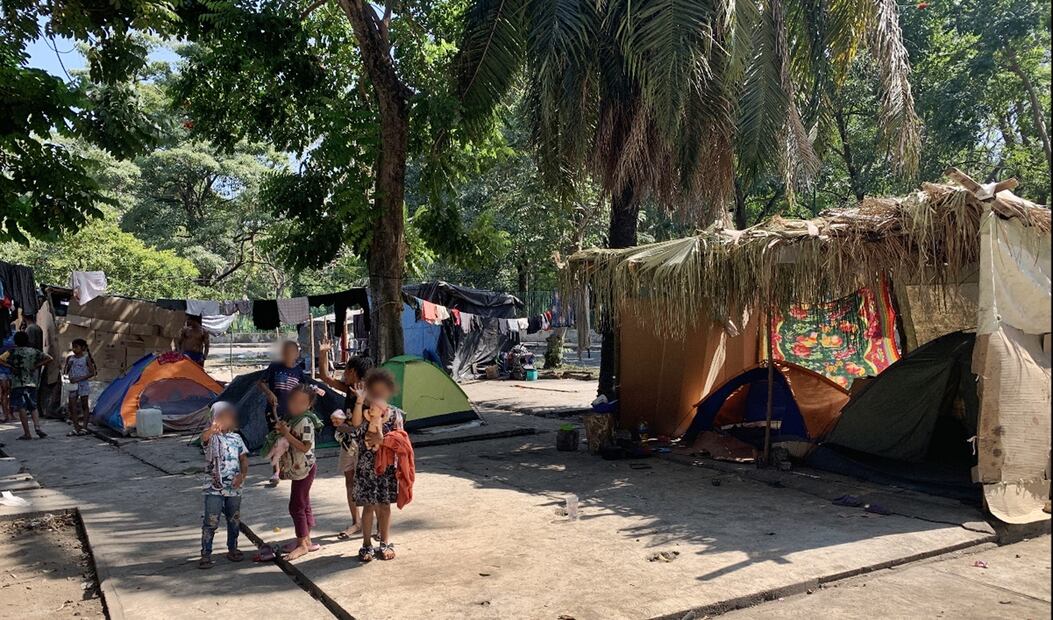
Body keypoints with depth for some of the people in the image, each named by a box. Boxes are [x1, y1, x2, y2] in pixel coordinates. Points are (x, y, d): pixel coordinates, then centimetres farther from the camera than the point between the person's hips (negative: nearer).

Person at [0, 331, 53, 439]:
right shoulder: (33, 351, 6)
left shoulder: (13, 352, -1)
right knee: (33, 407, 13)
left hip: (18, 383, -3)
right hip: (31, 383, 3)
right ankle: (37, 426, -8)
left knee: (21, 408, 0)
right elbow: (48, 358, 0)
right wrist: (37, 366, 3)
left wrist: (10, 367, -3)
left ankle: (27, 433, -2)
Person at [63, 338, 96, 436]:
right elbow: (65, 371, 14)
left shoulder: (86, 358, -4)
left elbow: (92, 372, -8)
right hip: (72, 385, 4)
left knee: (84, 405, 3)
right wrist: (65, 374, -9)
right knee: (72, 406, -1)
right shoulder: (70, 358, 8)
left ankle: (84, 427, 5)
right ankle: (76, 428, 0)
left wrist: (79, 379, -16)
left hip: (83, 384, -4)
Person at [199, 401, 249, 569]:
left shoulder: (237, 438, 10)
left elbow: (244, 459, 10)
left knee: (234, 520, 14)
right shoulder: (211, 436, -4)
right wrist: (212, 429, -54)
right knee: (210, 522, -5)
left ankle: (232, 549, 29)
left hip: (234, 488, 4)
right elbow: (204, 437, -29)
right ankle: (206, 554, 4)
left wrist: (242, 474, -9)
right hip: (214, 488, -4)